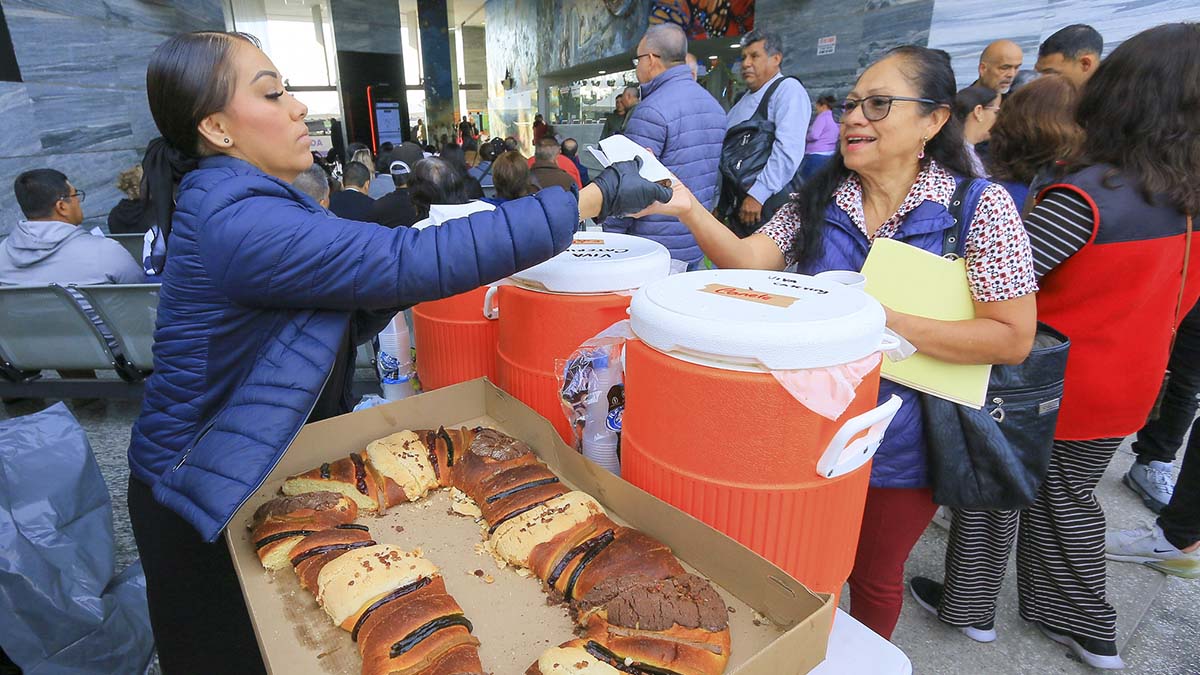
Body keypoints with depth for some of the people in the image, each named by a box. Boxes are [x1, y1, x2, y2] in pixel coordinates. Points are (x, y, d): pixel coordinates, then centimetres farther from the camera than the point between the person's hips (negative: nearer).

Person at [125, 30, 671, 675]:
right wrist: (591, 199, -36)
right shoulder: (238, 223, -30)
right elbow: (414, 261, -38)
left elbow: (340, 319, 5)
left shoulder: (250, 200, 3)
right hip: (208, 500, -8)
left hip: (264, 474, 8)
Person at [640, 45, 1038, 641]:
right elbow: (748, 260, -13)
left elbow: (1013, 338, -16)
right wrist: (689, 208, -30)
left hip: (899, 440, -3)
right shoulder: (819, 199, -1)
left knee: (874, 575, 19)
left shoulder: (980, 205, -12)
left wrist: (879, 320, -26)